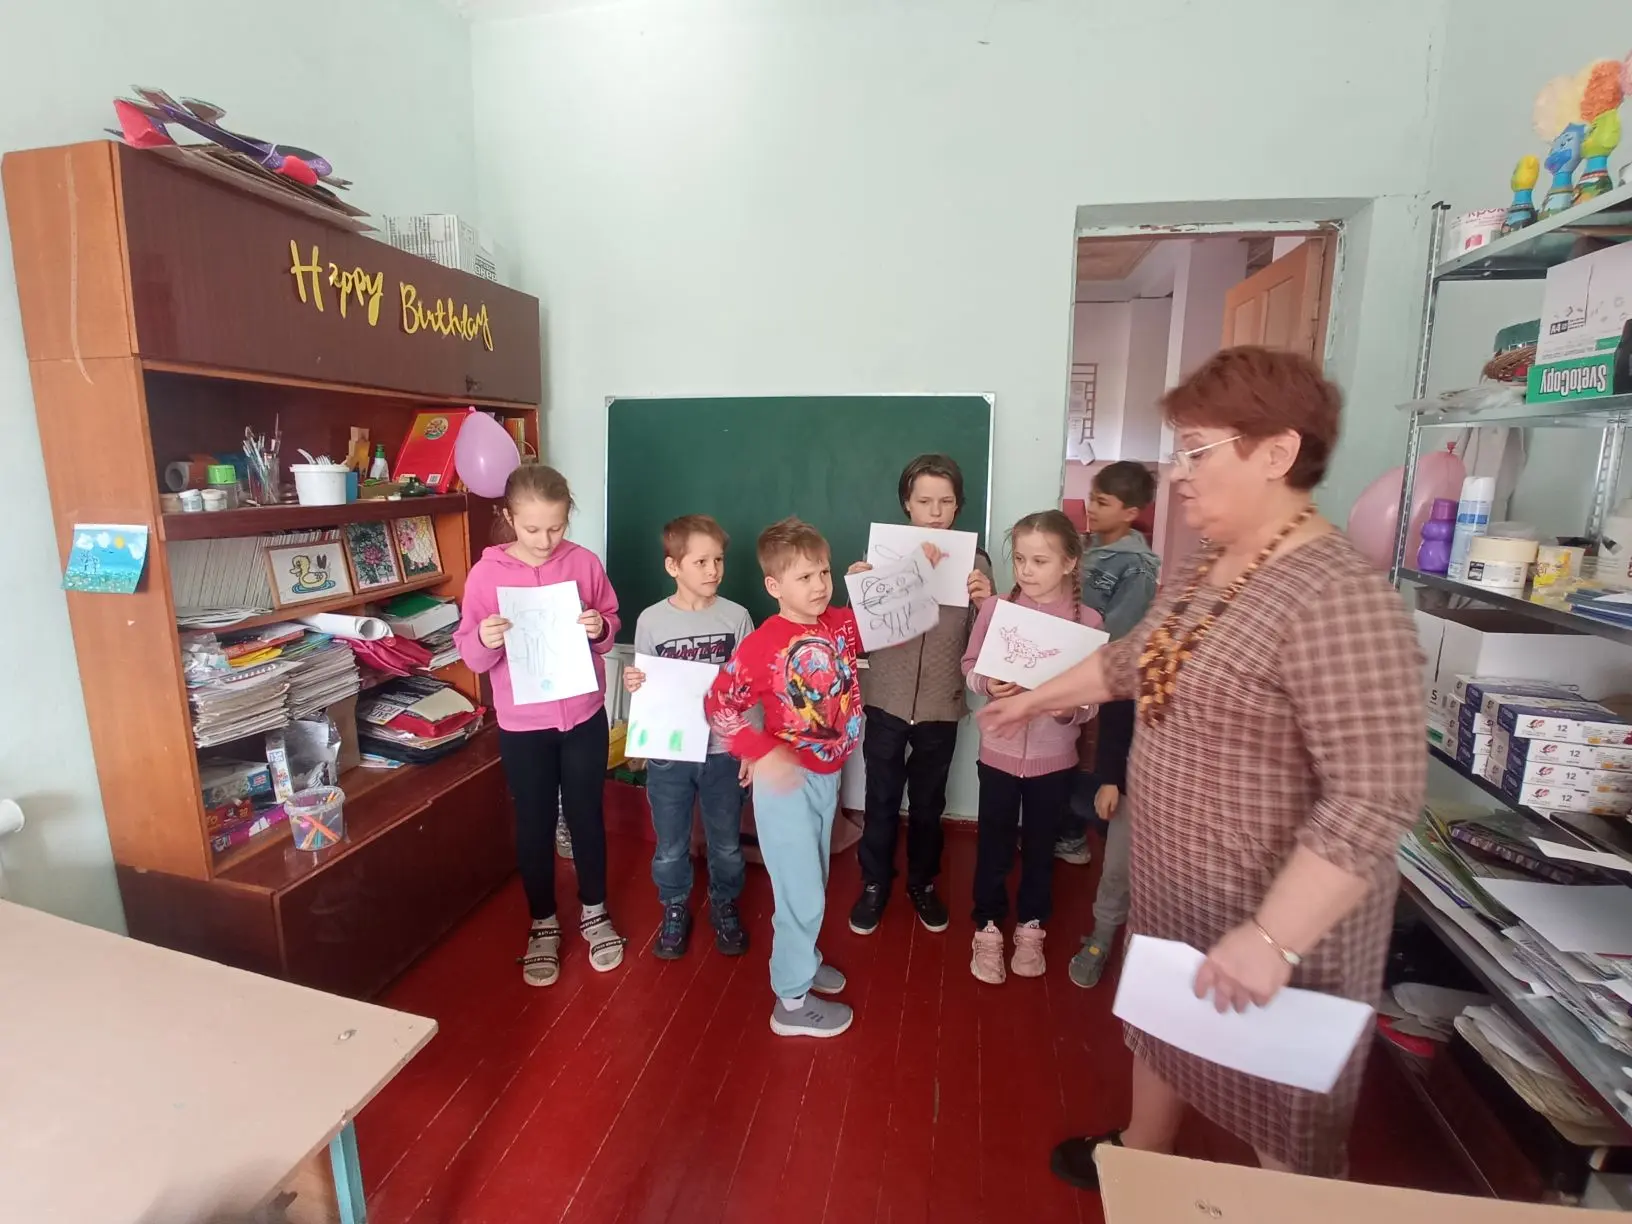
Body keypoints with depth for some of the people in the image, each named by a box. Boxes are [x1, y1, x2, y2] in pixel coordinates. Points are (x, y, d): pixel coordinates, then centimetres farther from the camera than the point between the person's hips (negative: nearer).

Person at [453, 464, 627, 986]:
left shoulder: (584, 563, -6)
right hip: (522, 724, 0)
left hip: (584, 715, 1)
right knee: (534, 824, 13)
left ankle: (594, 911, 35)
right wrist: (485, 640, -26)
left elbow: (611, 626, 4)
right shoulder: (485, 574, -8)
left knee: (586, 815, 15)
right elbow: (471, 656, -4)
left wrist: (600, 629, -18)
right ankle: (543, 923, 34)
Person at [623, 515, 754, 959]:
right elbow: (644, 687, 3)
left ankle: (724, 906, 43)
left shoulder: (737, 617, -8)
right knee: (670, 848, 16)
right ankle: (675, 911, 42)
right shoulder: (651, 620, -8)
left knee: (726, 844, 18)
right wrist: (632, 684, -20)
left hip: (723, 752, 0)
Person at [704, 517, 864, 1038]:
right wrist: (763, 753, -23)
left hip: (828, 777, 6)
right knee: (802, 894, 5)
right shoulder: (760, 646, -21)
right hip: (787, 781, -6)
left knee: (813, 882, 24)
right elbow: (718, 706, -14)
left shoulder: (843, 624, -5)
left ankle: (800, 959, 47)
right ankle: (791, 1000, 25)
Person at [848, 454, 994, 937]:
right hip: (885, 700, 0)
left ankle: (923, 882, 38)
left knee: (928, 802, 17)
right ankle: (874, 883, 33)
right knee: (881, 800, 12)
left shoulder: (974, 562, -2)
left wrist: (986, 602, -20)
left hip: (941, 706, 1)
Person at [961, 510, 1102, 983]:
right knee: (993, 846, 14)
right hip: (999, 752, 0)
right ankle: (988, 929, 34)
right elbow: (970, 667, 1)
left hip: (1054, 757, 0)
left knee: (1040, 847, 19)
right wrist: (989, 684, -20)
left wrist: (1070, 708, -26)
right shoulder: (995, 608, -8)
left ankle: (1030, 927, 41)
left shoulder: (1087, 620, -10)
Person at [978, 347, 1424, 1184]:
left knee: (1276, 1111, 14)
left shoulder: (1337, 600, -28)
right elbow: (1135, 659, 17)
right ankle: (1139, 1157, 54)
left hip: (1273, 916, -9)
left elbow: (1375, 799, -30)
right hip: (1173, 884, 9)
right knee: (1159, 1026, 28)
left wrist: (1271, 938, -31)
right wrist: (1037, 698, 25)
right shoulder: (1204, 569, 2)